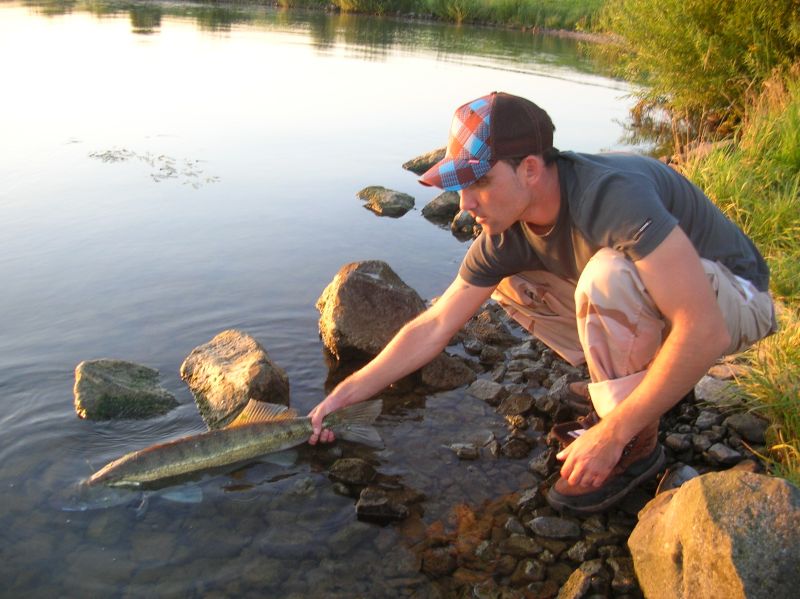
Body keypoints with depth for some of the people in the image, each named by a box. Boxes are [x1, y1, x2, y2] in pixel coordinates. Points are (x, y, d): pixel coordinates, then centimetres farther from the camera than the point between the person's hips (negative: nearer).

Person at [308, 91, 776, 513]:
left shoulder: (614, 194, -35)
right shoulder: (506, 236, -13)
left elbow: (703, 332, -38)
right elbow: (434, 327, -6)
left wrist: (612, 435, -32)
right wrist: (346, 394, -8)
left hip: (733, 298, -7)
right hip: (640, 300, 7)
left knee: (607, 274, -35)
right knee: (508, 280, -1)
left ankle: (637, 445, -14)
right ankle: (639, 391, 4)